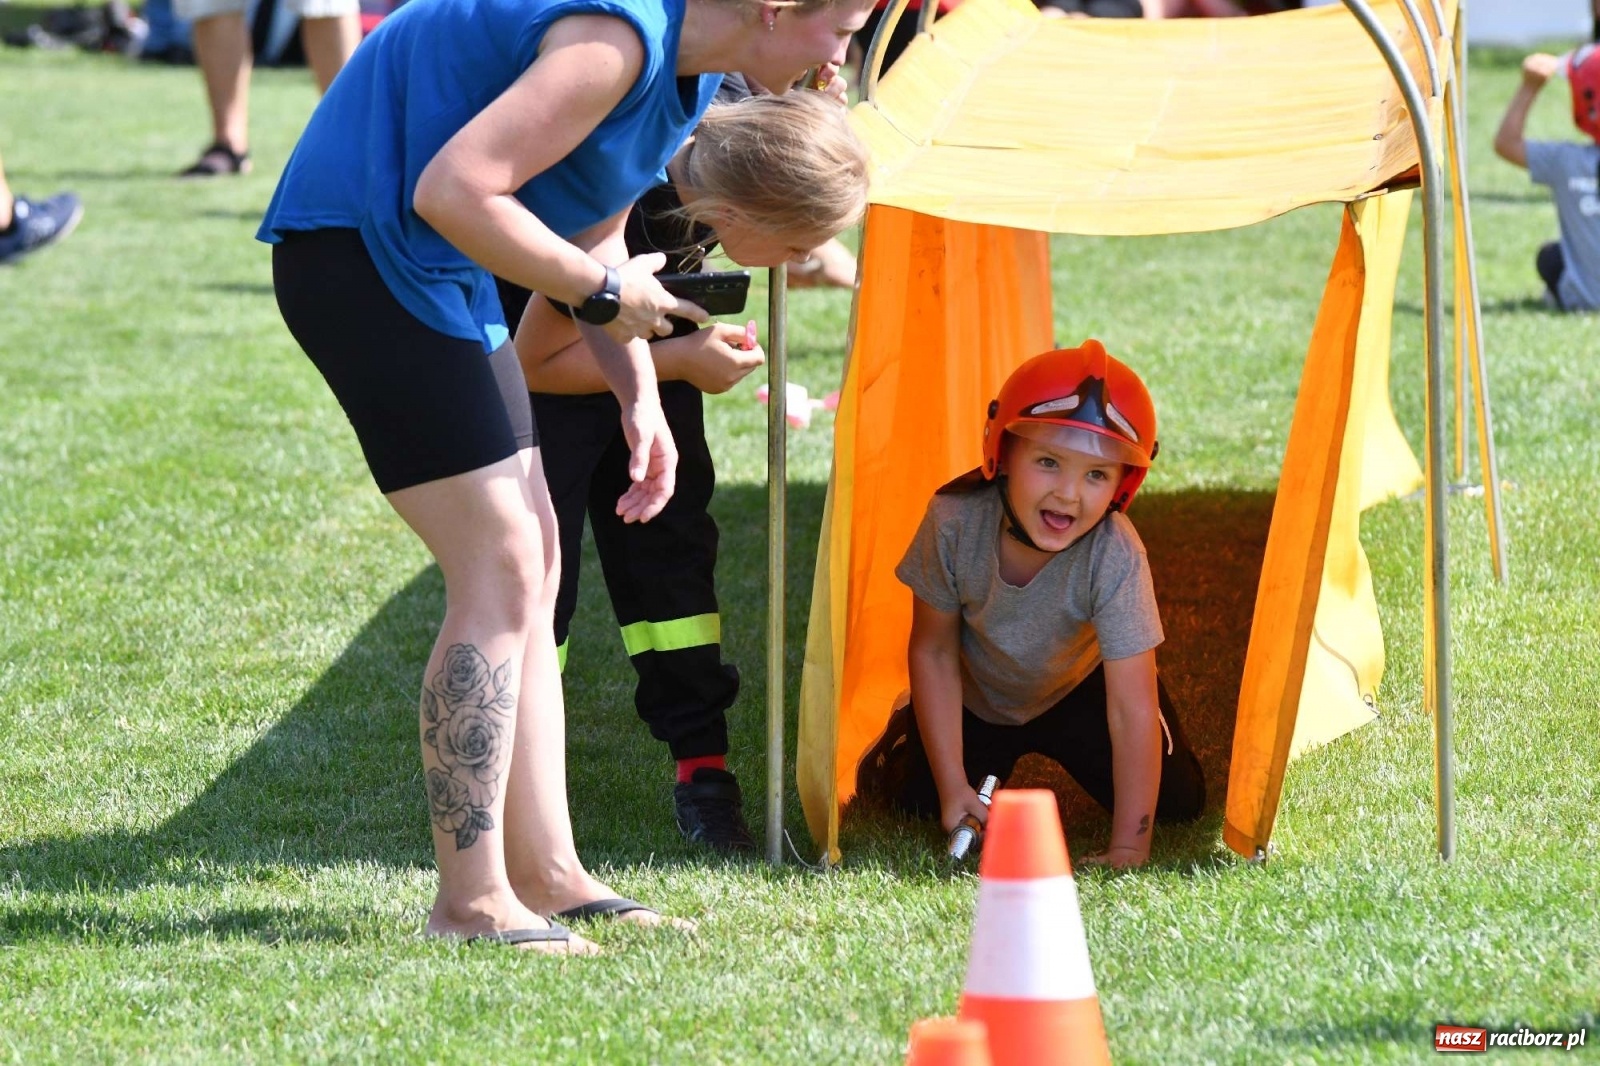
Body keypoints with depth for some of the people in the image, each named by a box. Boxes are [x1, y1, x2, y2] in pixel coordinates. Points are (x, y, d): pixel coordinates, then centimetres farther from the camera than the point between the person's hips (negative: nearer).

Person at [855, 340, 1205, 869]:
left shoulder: (1116, 557, -39)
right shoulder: (955, 519, -34)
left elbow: (1132, 709, -39)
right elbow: (934, 651, -17)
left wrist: (1128, 849, -42)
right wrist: (952, 785, -19)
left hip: (1080, 690, -1)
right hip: (978, 696, 1)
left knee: (1177, 801, -6)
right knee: (915, 797, -9)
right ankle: (911, 727, 27)